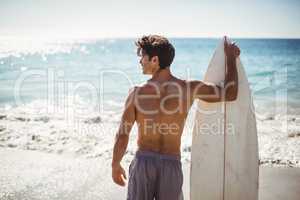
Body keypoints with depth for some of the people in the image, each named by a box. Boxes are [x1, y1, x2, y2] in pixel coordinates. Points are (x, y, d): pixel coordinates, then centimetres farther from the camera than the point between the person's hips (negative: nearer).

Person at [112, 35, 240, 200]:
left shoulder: (137, 93, -10)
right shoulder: (188, 88, -8)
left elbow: (122, 135, -8)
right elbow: (230, 94, 0)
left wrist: (115, 165, 8)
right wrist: (230, 58, 13)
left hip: (143, 161, -1)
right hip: (172, 163, 1)